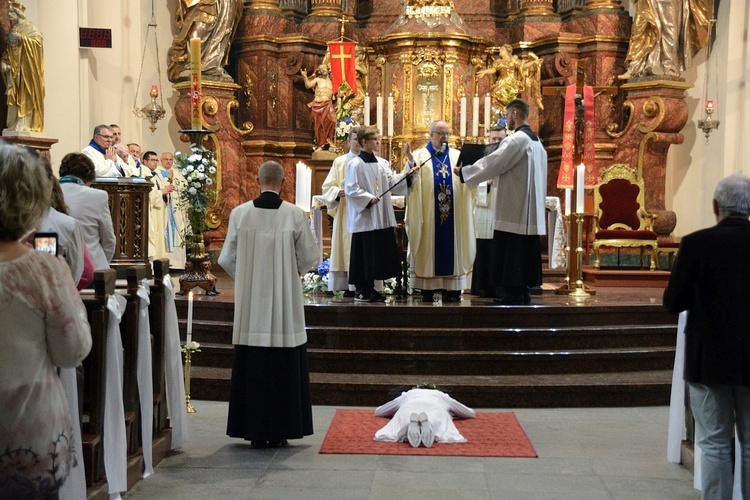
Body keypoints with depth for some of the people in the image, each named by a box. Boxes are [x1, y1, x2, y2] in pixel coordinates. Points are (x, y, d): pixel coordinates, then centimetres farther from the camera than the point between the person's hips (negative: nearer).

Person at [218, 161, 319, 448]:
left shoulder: (239, 214, -3)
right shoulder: (295, 215, -7)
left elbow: (227, 259, 3)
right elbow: (309, 258, 0)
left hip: (250, 303, 1)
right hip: (286, 304, -1)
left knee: (252, 366, 8)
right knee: (284, 367, 7)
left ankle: (255, 431, 12)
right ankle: (280, 431, 12)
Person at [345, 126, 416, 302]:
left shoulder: (381, 163, 13)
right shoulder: (355, 164, -7)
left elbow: (392, 182, 9)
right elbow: (350, 189, -12)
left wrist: (407, 174, -4)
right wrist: (368, 198, -19)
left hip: (381, 218, 7)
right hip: (364, 218, -7)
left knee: (379, 254, 8)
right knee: (364, 254, -3)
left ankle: (369, 289, 17)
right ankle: (360, 291, 6)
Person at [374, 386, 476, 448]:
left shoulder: (407, 394, 45)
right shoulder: (441, 395, 45)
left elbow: (378, 411, 49)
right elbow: (471, 413, 53)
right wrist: (451, 414, 65)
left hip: (408, 408, 1)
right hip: (435, 408, 0)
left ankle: (412, 426, -45)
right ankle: (427, 425, -49)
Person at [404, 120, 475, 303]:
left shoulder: (457, 156, 13)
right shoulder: (419, 155, 5)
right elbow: (411, 181, -10)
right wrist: (411, 162, -26)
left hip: (452, 214, 2)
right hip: (428, 214, -2)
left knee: (450, 247, 3)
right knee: (429, 247, 0)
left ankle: (450, 289, 7)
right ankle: (427, 289, 5)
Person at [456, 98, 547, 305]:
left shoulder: (516, 139, -14)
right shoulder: (535, 140, 15)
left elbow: (493, 164, -15)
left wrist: (463, 171, -5)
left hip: (513, 210, -9)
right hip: (529, 211, 9)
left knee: (509, 255, -4)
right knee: (524, 254, 11)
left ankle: (511, 296, -2)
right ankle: (523, 295, 15)